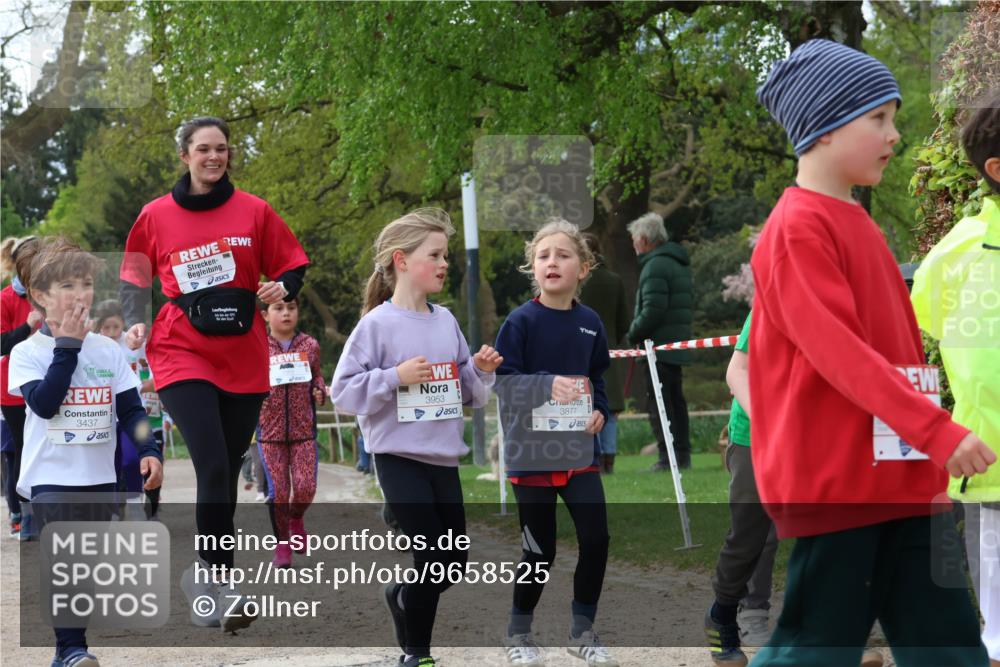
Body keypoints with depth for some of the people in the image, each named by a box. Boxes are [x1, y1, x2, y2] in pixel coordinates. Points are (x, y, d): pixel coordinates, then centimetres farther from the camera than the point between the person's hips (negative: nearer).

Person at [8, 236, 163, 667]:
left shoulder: (107, 351, 6)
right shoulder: (27, 353, -4)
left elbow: (131, 409, 6)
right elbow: (44, 402, -20)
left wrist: (148, 451, -9)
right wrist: (67, 347, -17)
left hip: (100, 478, 4)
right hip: (51, 477, -4)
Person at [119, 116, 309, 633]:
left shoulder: (253, 212, 4)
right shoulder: (156, 215, 3)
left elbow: (292, 265, 10)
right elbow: (135, 275, 15)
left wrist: (283, 287, -11)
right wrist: (135, 322, 0)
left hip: (243, 357, 2)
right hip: (181, 352, -2)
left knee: (226, 472, 8)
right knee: (213, 468, -18)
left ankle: (204, 572, 23)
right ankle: (220, 581, -15)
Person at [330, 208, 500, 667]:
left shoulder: (446, 321, 8)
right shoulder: (377, 324, -9)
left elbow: (468, 392, 15)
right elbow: (343, 391, -11)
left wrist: (482, 370, -4)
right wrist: (395, 377, -20)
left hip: (444, 458, 6)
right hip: (399, 458, -6)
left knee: (455, 563, 9)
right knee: (433, 558, -7)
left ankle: (402, 596, 38)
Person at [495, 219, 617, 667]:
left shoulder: (590, 323, 4)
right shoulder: (521, 322, -10)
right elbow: (503, 381, -13)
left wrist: (599, 411, 0)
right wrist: (548, 384, -27)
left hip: (579, 450, 4)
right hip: (532, 453, -4)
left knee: (596, 539, 0)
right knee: (540, 551, 2)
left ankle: (582, 631, 18)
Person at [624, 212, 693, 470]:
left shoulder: (655, 266, -14)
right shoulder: (679, 263, 17)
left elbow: (652, 310, -22)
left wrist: (633, 333, -8)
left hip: (659, 346, -10)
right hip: (679, 345, 10)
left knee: (658, 402, -7)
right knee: (676, 400, 14)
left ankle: (668, 457, -11)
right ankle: (683, 454, 16)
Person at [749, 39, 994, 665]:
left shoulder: (860, 225, 15)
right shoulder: (799, 227, -13)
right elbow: (835, 347, -22)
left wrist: (927, 442, 18)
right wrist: (936, 429, -26)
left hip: (901, 475, 8)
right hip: (834, 477, -8)